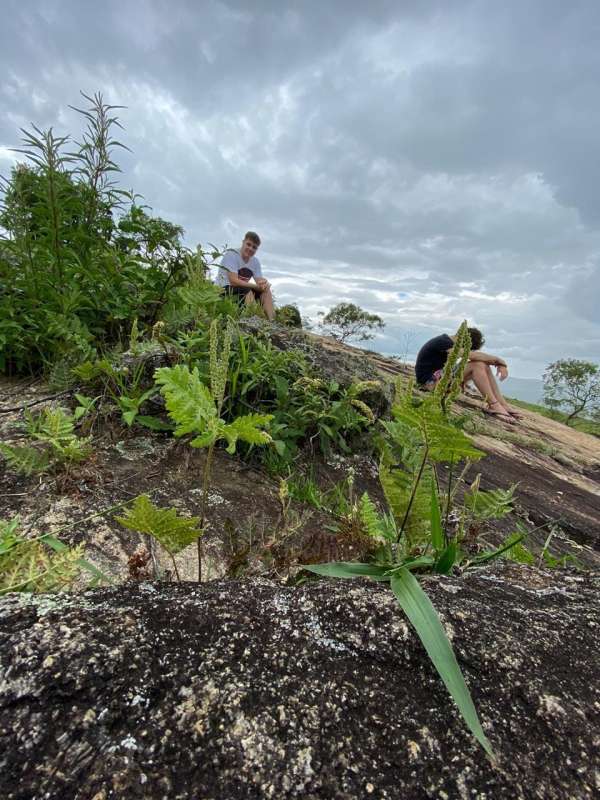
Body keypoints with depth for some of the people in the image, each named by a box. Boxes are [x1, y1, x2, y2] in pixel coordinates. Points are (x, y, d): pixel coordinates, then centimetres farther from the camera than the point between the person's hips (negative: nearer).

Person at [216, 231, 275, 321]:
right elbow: (233, 281, -24)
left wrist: (264, 284, -29)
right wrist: (256, 286, -27)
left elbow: (259, 281, -3)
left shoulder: (255, 262, 6)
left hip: (245, 291, 7)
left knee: (266, 290, -11)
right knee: (247, 291, -31)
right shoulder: (231, 254, -13)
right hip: (224, 290, -7)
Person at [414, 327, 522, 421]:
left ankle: (503, 404, -6)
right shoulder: (443, 342, -19)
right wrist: (500, 360, -15)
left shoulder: (451, 343, 10)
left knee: (483, 365, -3)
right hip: (429, 381, -9)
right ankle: (494, 406, -18)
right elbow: (473, 355, -26)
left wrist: (500, 364, -5)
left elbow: (480, 356, 11)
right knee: (476, 365, -20)